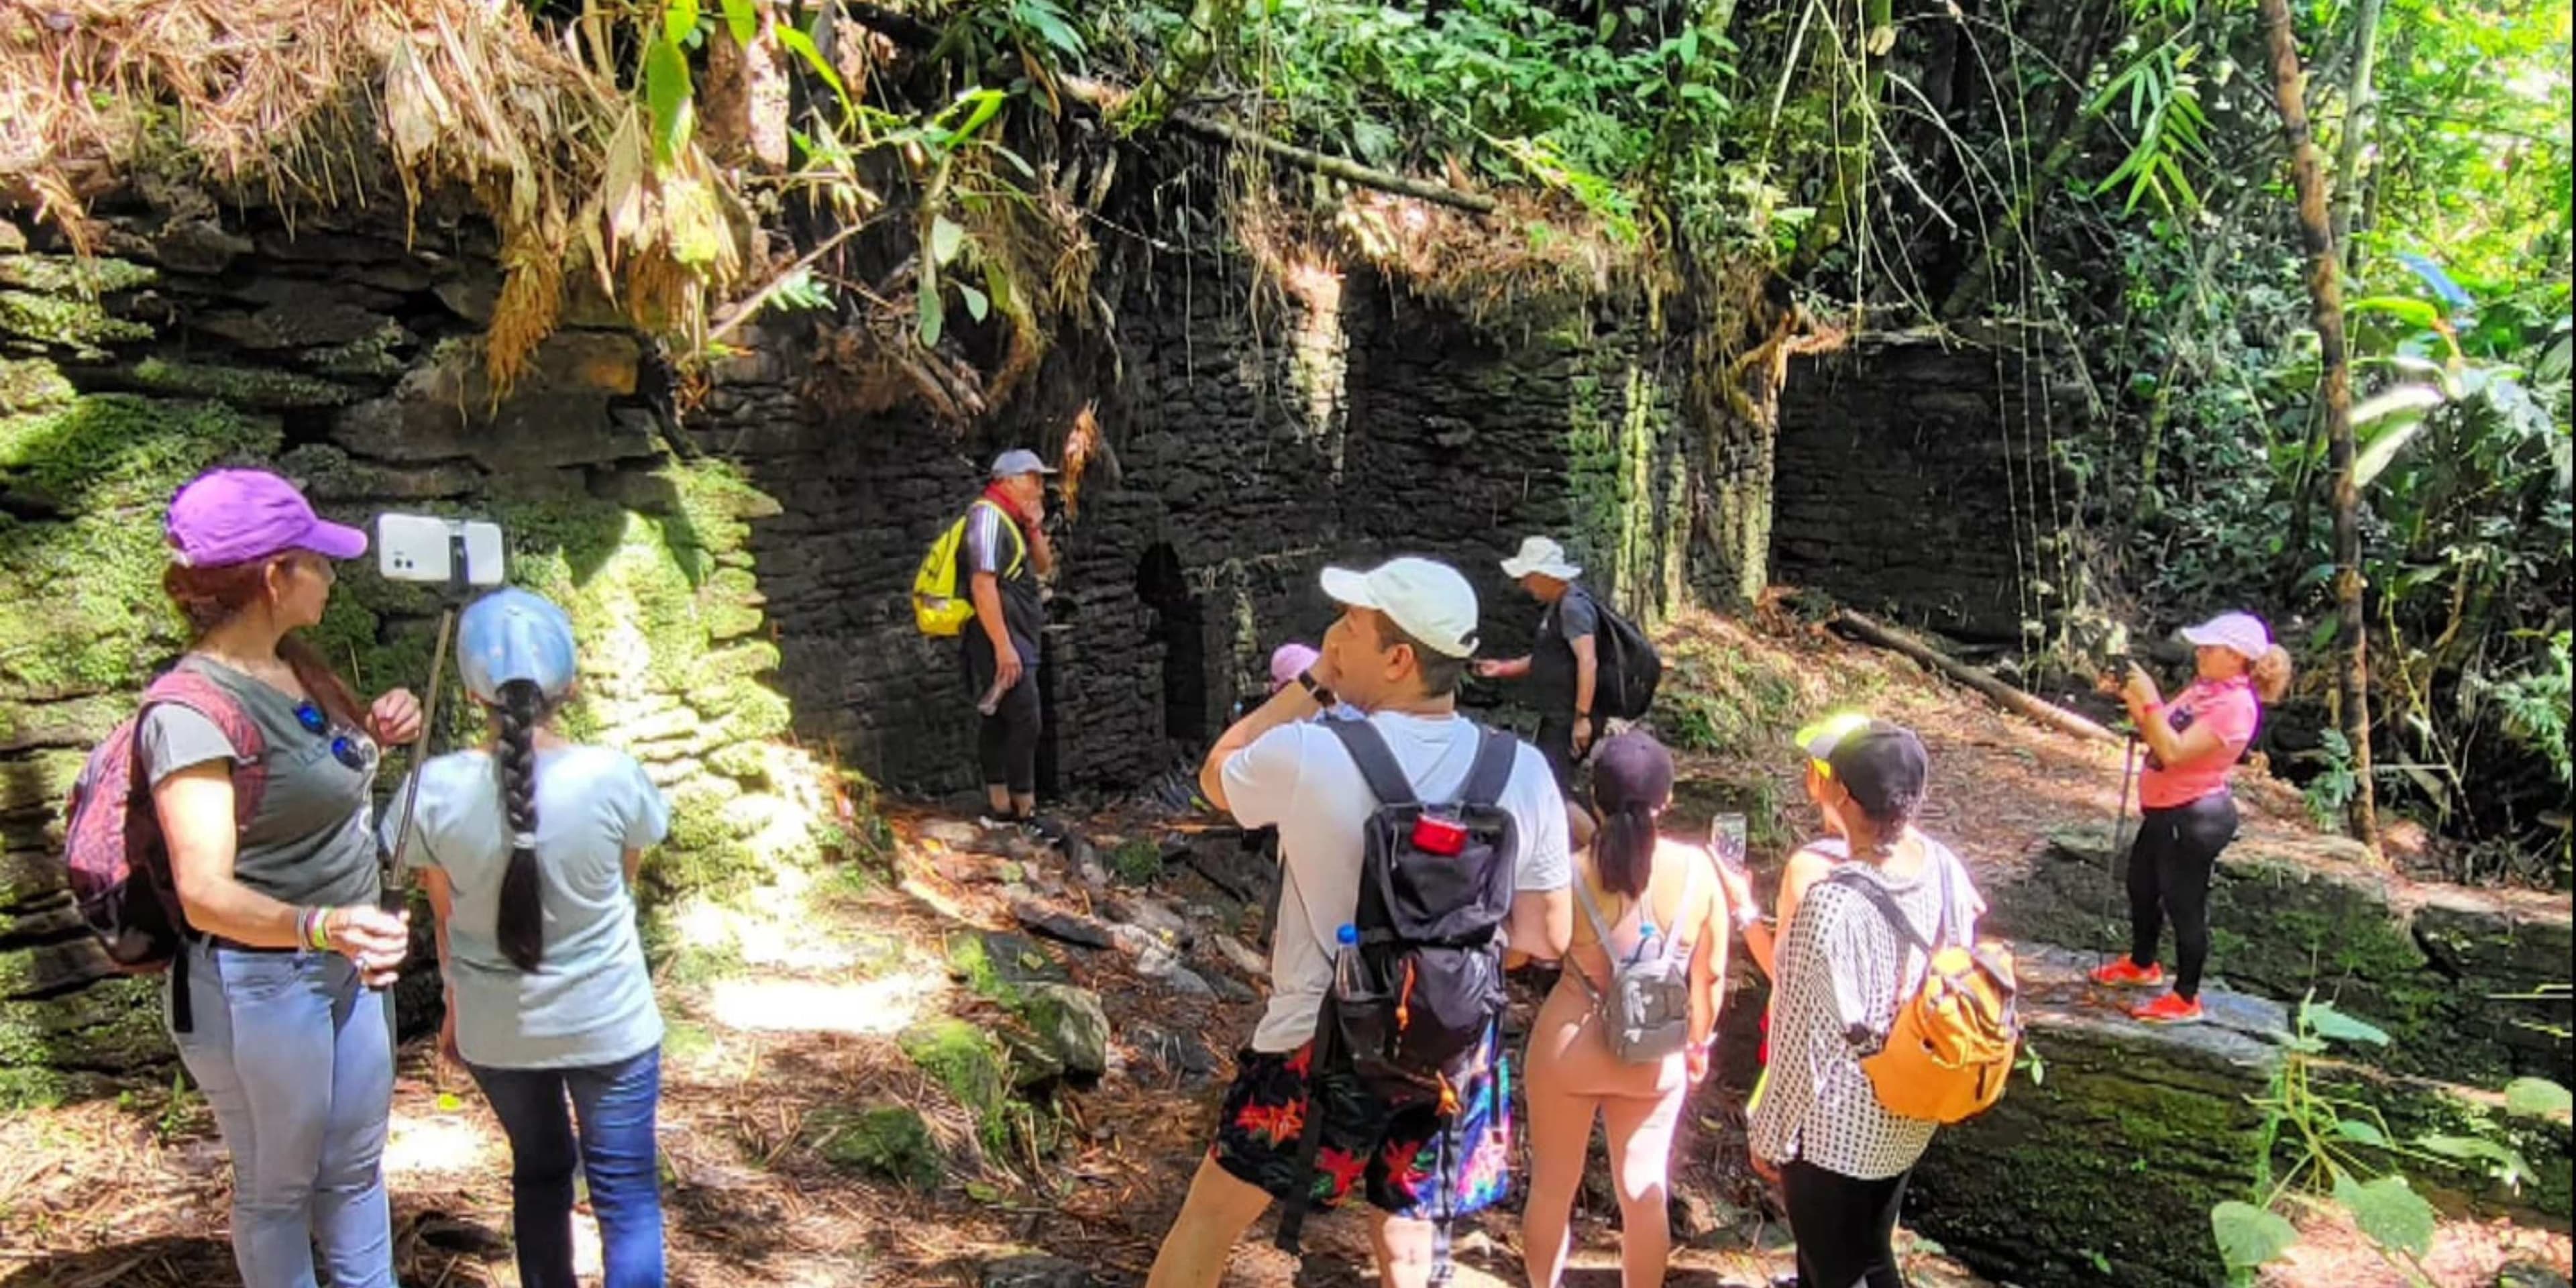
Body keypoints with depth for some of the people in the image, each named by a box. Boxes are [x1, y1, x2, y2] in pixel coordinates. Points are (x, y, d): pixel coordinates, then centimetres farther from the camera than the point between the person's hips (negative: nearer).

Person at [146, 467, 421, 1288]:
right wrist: (320, 926, -49)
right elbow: (205, 895, -31)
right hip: (259, 986, -8)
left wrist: (372, 733, 0)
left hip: (346, 967, 8)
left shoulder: (293, 662, 1)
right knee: (278, 1188, 13)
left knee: (356, 1168, 22)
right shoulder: (195, 710, -25)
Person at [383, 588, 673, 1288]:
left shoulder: (436, 790, -16)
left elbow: (446, 918, -1)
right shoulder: (613, 776, -20)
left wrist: (455, 1009, 16)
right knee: (627, 1193, 10)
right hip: (607, 1022, -3)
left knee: (540, 1170, 26)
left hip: (496, 1028, 3)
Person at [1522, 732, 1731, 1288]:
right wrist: (1699, 1041, 14)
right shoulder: (1697, 869, -14)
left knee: (1552, 1189, 19)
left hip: (1568, 1048, -1)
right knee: (1644, 1193, 19)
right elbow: (1712, 973, -3)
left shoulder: (1571, 873, -20)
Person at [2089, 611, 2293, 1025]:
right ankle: (2142, 965, 46)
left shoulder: (2235, 706, -23)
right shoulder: (2204, 688, 6)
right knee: (2141, 885, 24)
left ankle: (2186, 999, 17)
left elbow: (2174, 751, -30)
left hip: (2195, 818, -10)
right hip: (2165, 811, 10)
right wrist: (2131, 696, -3)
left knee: (2184, 905, 2)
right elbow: (2154, 733, 10)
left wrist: (2149, 699, -27)